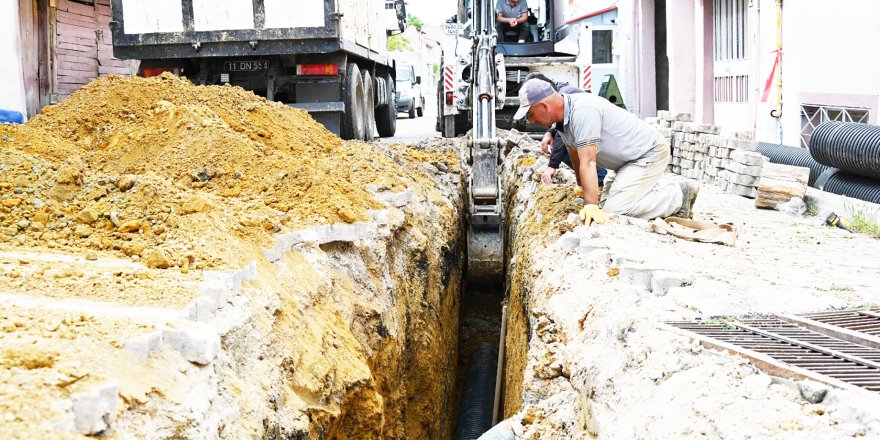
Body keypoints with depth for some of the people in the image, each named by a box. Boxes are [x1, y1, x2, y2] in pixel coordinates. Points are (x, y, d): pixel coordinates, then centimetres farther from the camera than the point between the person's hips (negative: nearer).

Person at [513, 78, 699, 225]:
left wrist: (591, 206, -37)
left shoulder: (582, 110, -30)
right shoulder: (564, 115, 1)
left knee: (614, 208, -21)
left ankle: (679, 196, -5)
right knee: (607, 200, 20)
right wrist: (583, 187, 27)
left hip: (651, 153, -10)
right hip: (631, 159, 10)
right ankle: (667, 188, 25)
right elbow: (575, 155, 16)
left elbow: (588, 162, -35)